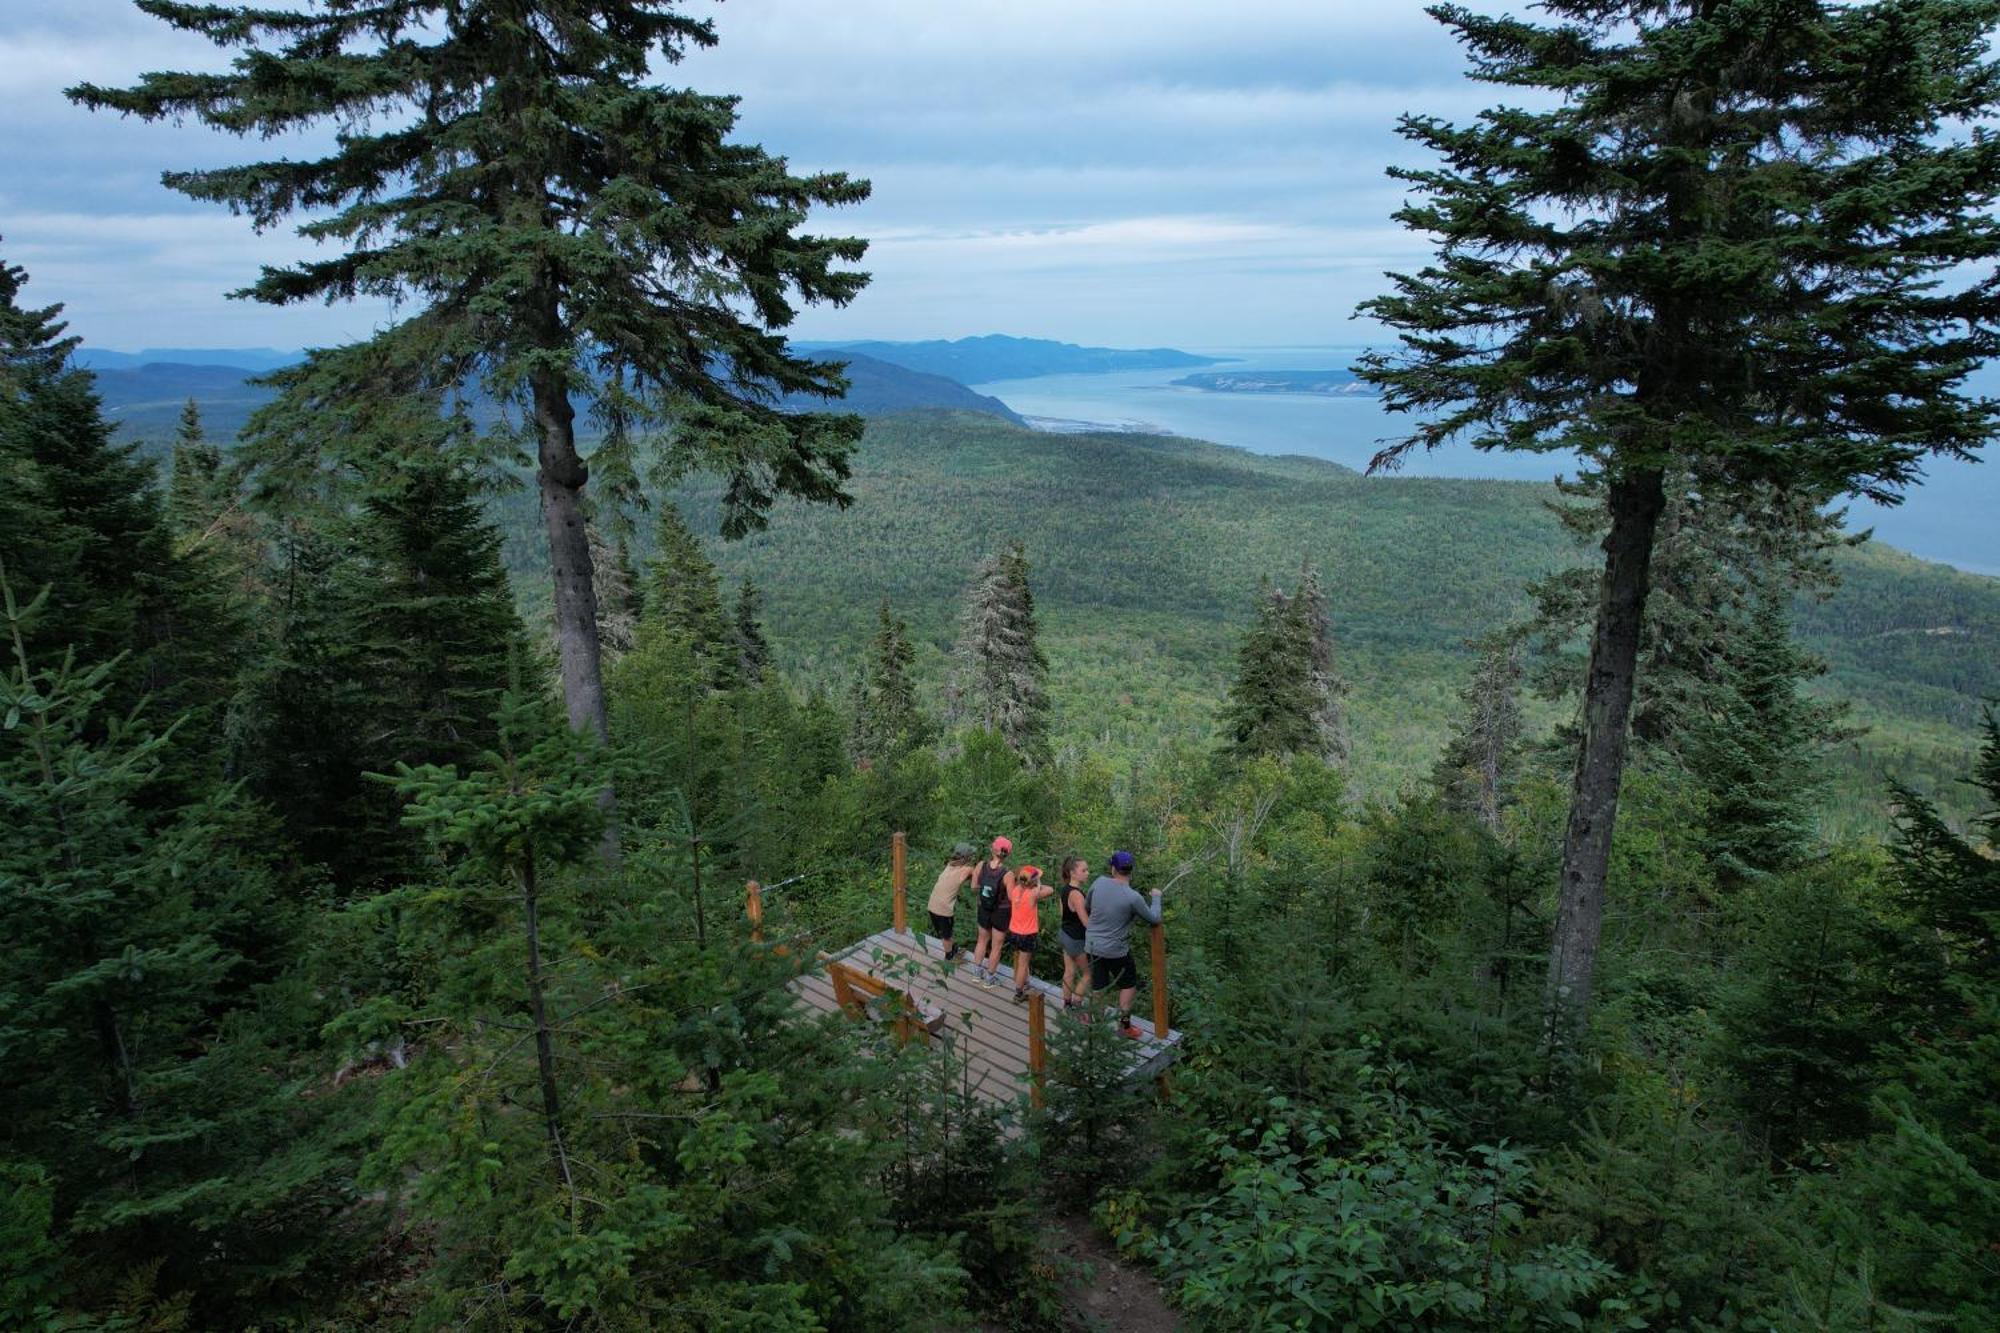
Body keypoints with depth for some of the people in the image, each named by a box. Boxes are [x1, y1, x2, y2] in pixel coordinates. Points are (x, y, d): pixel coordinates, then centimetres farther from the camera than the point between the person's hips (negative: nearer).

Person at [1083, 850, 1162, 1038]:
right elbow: (1154, 919, -8)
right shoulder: (1133, 897, -23)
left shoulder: (1099, 882, -11)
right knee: (1128, 985, 17)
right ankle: (1124, 1026, 22)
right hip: (1116, 950, -4)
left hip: (1093, 945, 4)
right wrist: (1156, 897, 7)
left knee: (1098, 987, 17)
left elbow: (1086, 906, 5)